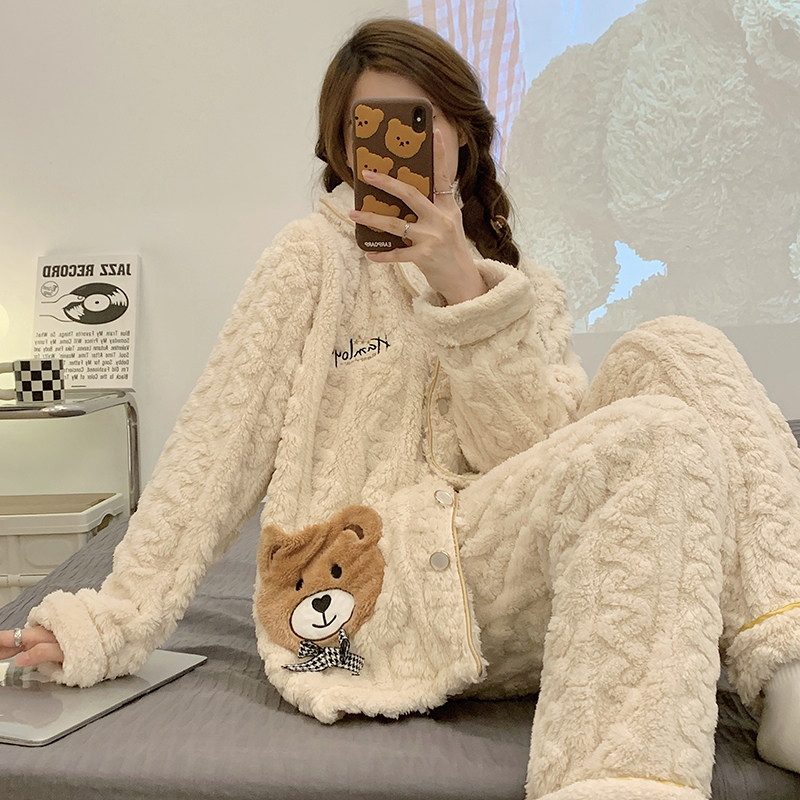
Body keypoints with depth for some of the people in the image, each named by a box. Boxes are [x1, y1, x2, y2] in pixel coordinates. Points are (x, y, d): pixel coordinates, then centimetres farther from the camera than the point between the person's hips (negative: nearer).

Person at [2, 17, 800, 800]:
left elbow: (535, 461, -1)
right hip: (373, 593, -5)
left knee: (675, 349, -12)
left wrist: (466, 291, -12)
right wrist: (109, 623, -6)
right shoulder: (315, 257, 5)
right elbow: (215, 449, -1)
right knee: (656, 443, -26)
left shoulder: (523, 291, 17)